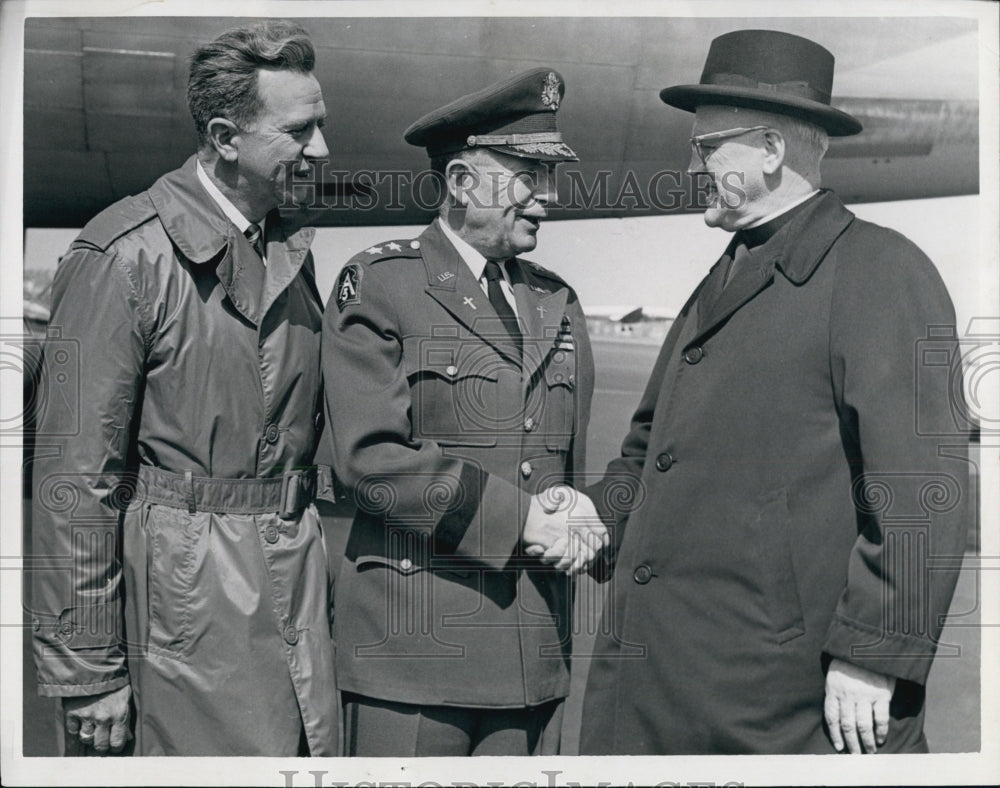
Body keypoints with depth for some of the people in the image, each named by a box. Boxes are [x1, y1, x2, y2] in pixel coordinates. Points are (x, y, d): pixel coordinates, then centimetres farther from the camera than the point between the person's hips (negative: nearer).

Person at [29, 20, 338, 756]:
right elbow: (76, 477, -11)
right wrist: (88, 673, -9)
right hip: (184, 594, -6)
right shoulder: (125, 256, -11)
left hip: (296, 578, 7)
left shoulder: (293, 250, 11)